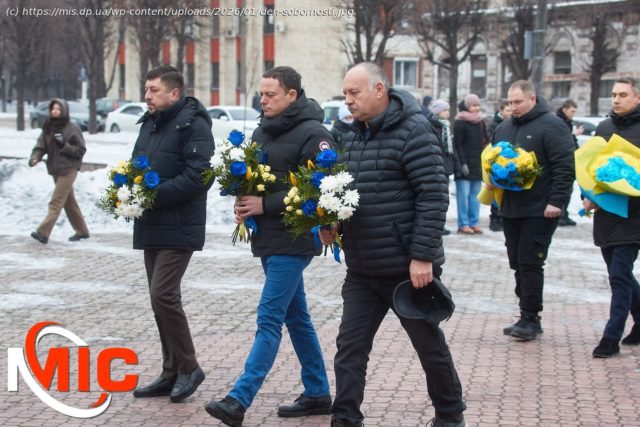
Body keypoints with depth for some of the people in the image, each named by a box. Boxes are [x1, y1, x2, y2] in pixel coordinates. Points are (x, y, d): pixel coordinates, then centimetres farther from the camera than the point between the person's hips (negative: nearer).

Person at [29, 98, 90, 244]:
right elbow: (40, 146, 2)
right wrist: (35, 157, -18)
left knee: (56, 202, -11)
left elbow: (81, 150, -7)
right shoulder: (48, 128, 6)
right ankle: (82, 231, 26)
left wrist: (64, 146, -19)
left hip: (68, 169, -6)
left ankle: (43, 232, -17)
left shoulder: (72, 128, -8)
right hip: (55, 170, 6)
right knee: (69, 201, 15)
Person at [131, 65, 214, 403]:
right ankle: (172, 373, 20)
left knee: (163, 295, -14)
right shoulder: (149, 124, 16)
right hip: (151, 227, 9)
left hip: (179, 228, -9)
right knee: (161, 298, 11)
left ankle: (188, 367, 2)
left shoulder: (193, 125, -12)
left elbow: (199, 176, -22)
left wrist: (154, 194, -22)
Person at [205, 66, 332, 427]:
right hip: (268, 238, 9)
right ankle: (318, 394, 24)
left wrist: (265, 205, -19)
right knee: (296, 316, 14)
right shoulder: (264, 131, 13)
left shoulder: (312, 134, -13)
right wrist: (244, 201, 0)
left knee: (269, 319, -10)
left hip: (293, 241, -9)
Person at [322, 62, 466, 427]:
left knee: (430, 345, 10)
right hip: (362, 270, 7)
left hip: (407, 268, -7)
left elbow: (434, 195, -18)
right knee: (350, 348, 3)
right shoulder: (356, 134, 11)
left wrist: (423, 256, -22)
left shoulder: (413, 130, -14)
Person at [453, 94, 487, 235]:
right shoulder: (460, 122, -5)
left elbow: (485, 142, 19)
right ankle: (463, 224, -1)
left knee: (475, 194, 7)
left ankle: (474, 222, 12)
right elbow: (458, 144, -10)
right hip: (464, 164, -6)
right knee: (463, 194, -5)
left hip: (477, 165, 6)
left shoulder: (480, 122, 15)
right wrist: (462, 163, -16)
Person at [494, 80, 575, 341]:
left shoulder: (550, 125, -7)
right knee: (517, 264, 9)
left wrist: (557, 201, -19)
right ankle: (527, 318, 17)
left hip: (539, 211, -7)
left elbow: (565, 167, -13)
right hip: (510, 210, 7)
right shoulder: (503, 128, 15)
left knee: (530, 263, -9)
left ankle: (530, 319, -1)